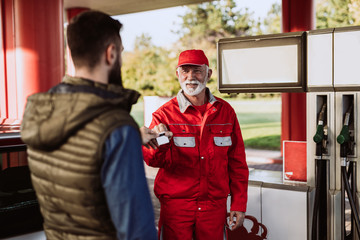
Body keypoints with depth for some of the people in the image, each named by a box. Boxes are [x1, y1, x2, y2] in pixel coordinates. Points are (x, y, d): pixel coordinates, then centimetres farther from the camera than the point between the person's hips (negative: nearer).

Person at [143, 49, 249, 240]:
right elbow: (155, 160, -15)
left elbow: (237, 162, 8)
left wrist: (239, 203, 6)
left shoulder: (224, 111, 4)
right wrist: (159, 144, -37)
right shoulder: (165, 114, -3)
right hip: (176, 204, -2)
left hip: (215, 205, 2)